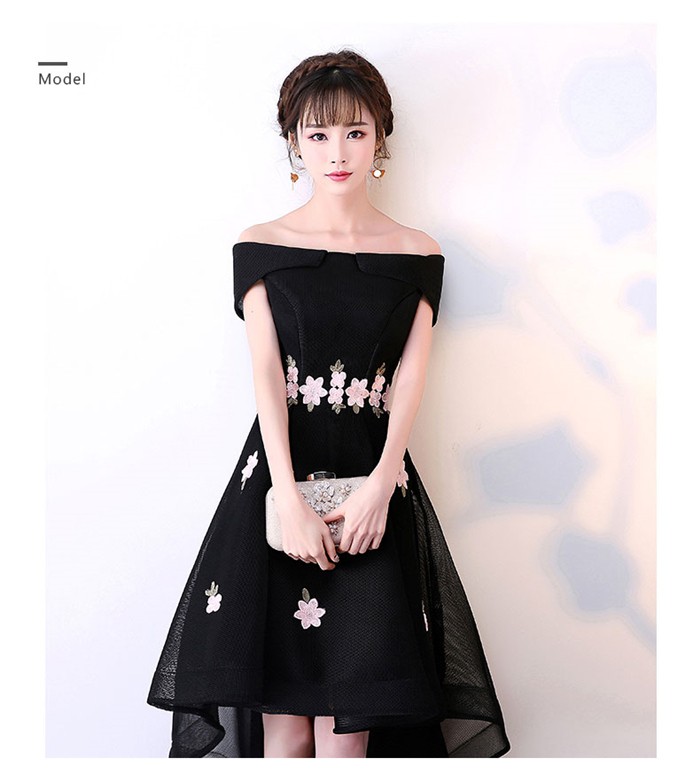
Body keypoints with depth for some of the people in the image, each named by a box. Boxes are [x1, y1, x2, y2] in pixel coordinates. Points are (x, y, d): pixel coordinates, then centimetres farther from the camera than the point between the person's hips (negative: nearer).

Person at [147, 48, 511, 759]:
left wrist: (380, 483, -15)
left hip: (374, 479, 1)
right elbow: (266, 374, -4)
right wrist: (289, 499, -15)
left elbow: (411, 377, 0)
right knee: (282, 716, 1)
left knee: (349, 720, 0)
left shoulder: (417, 255, 7)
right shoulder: (260, 246, 5)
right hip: (283, 471, 0)